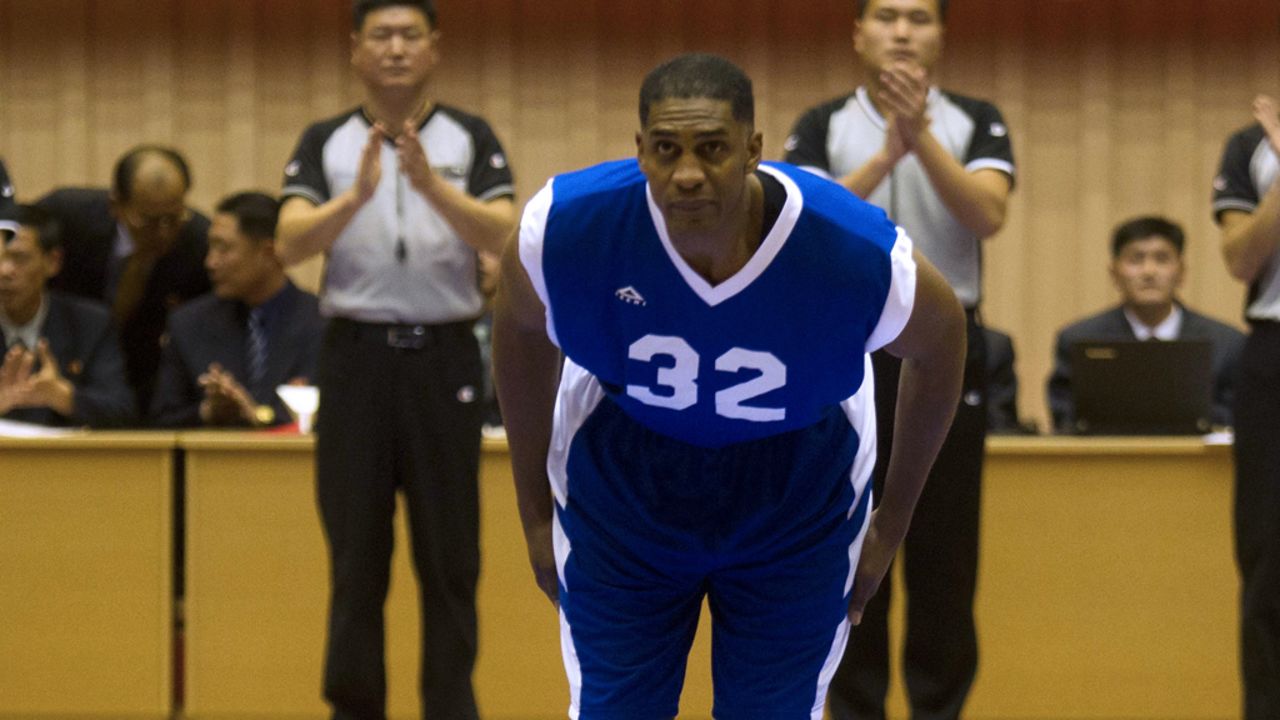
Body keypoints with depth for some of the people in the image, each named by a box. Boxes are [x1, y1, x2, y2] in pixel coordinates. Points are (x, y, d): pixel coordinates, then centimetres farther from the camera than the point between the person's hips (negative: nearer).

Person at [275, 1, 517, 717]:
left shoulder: (471, 138, 4)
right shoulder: (325, 142, 5)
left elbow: (503, 236, -11)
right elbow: (292, 243, -9)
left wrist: (432, 186, -26)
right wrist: (358, 194, -26)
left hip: (444, 356, 0)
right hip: (357, 355, 1)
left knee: (450, 556, 1)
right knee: (356, 555, 3)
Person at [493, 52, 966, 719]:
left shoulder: (859, 254, -31)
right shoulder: (567, 226, -28)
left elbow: (939, 341, -7)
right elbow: (520, 327, -4)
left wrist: (890, 526, 2)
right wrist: (534, 509, 5)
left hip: (797, 500, 0)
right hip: (621, 485, 1)